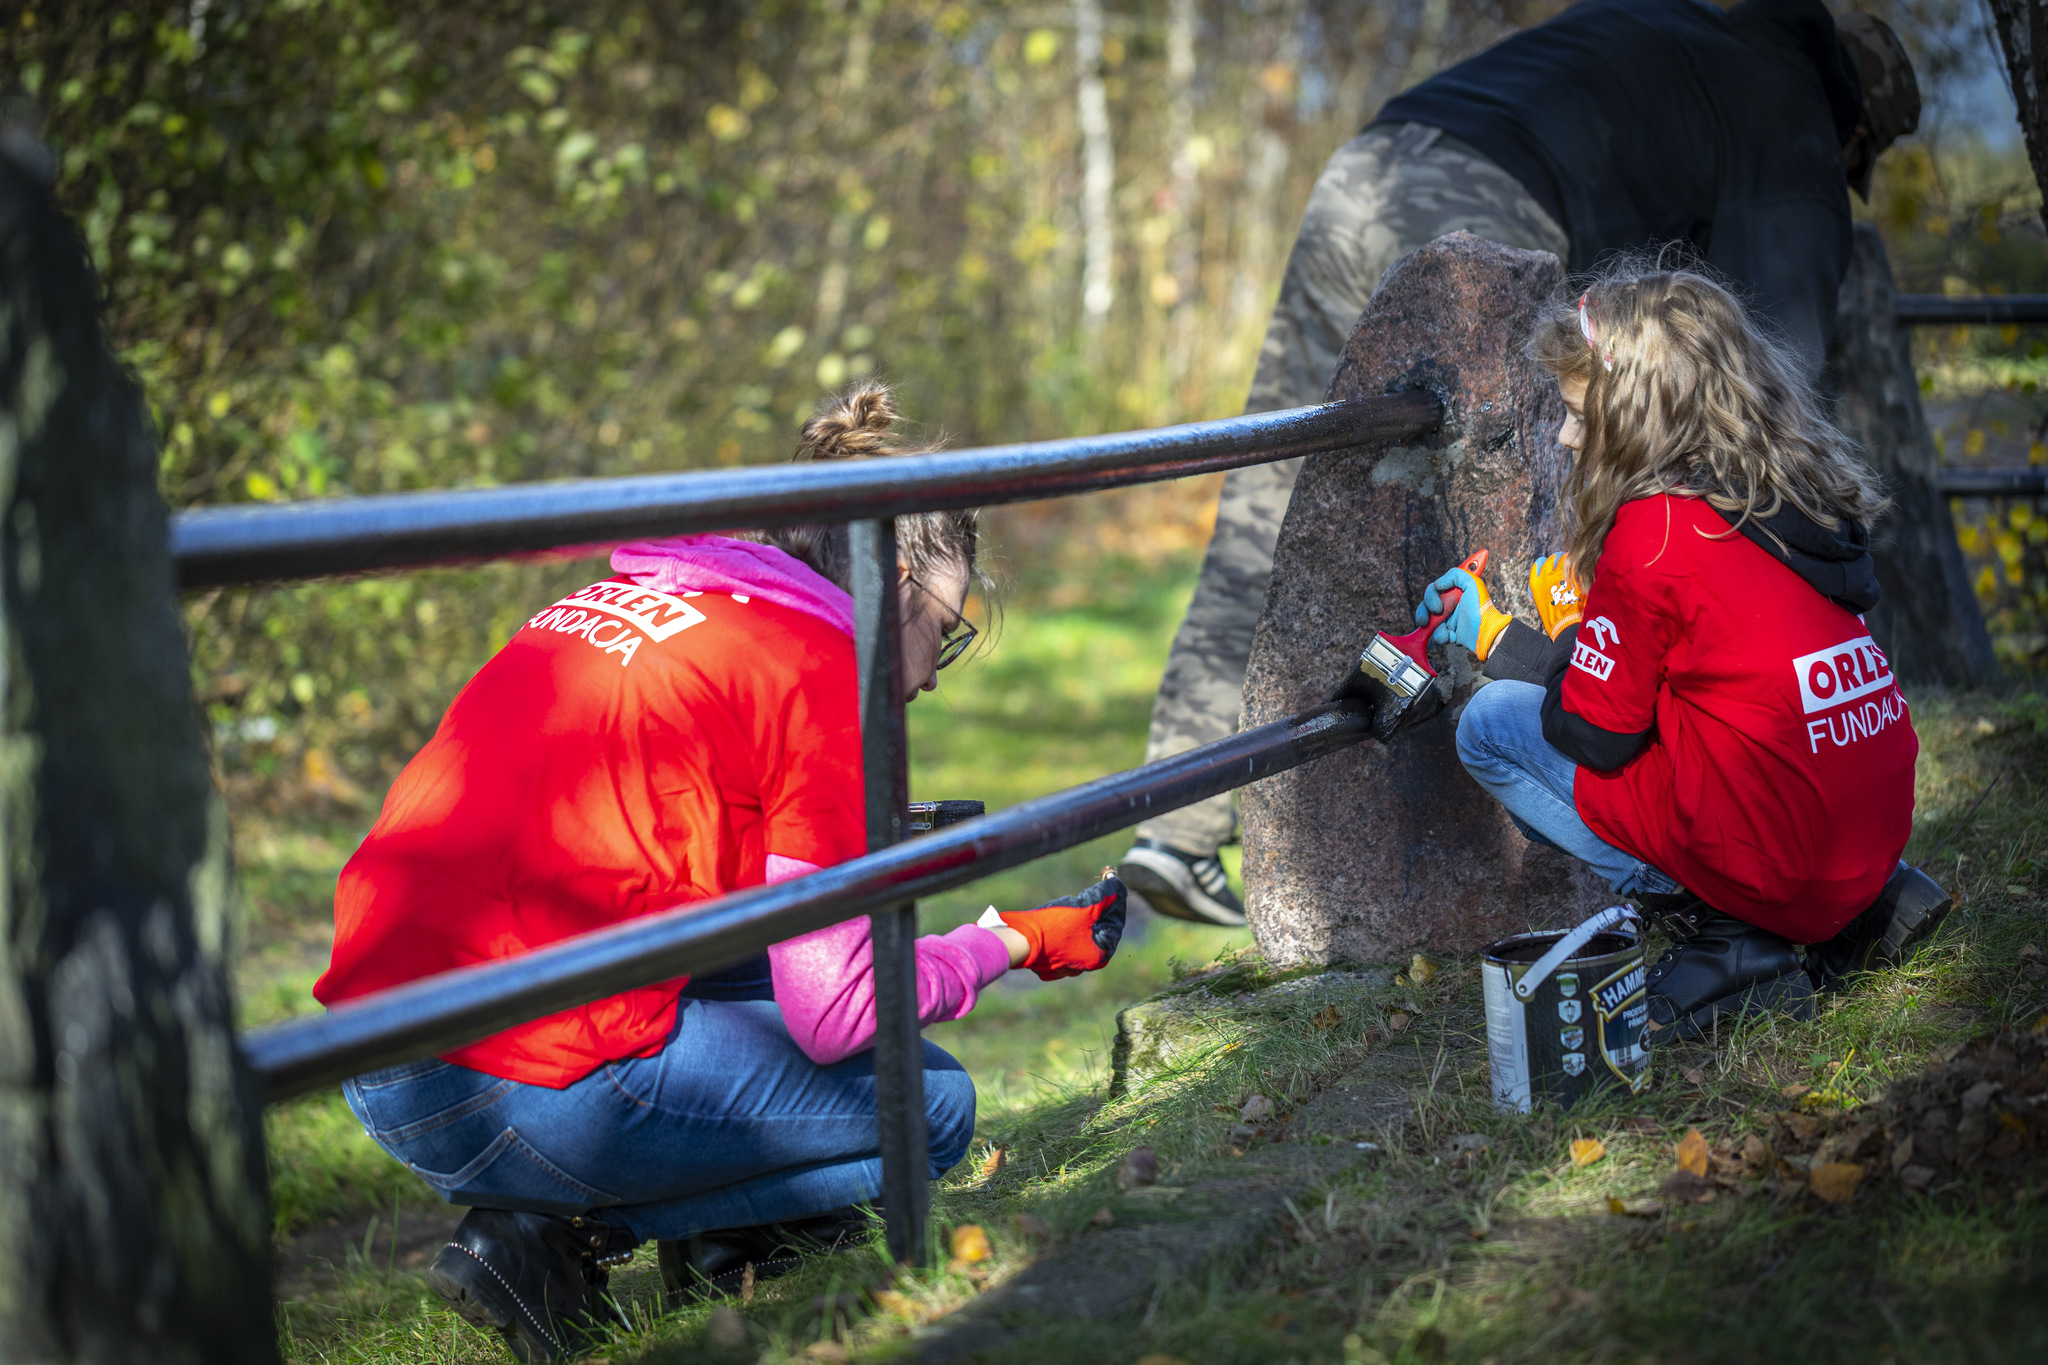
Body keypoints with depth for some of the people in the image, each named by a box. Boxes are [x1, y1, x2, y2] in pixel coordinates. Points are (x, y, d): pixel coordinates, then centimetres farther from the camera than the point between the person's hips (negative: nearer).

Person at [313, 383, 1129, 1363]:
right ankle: (549, 1238, 0)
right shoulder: (817, 666, -5)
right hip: (525, 1084, -9)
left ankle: (554, 1220, 7)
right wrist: (1011, 943, 11)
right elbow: (835, 1015, -7)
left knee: (766, 961, 25)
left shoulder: (612, 604, 20)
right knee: (930, 1106, 7)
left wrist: (837, 857, 33)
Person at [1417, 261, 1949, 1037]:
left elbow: (1596, 734, -8)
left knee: (1490, 724, 4)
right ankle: (1870, 903, 14)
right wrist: (1582, 622, 18)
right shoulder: (1795, 492, 9)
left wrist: (1496, 641, 7)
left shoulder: (1654, 530, -14)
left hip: (1772, 855, -8)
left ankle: (1724, 939, -3)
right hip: (1875, 829, 8)